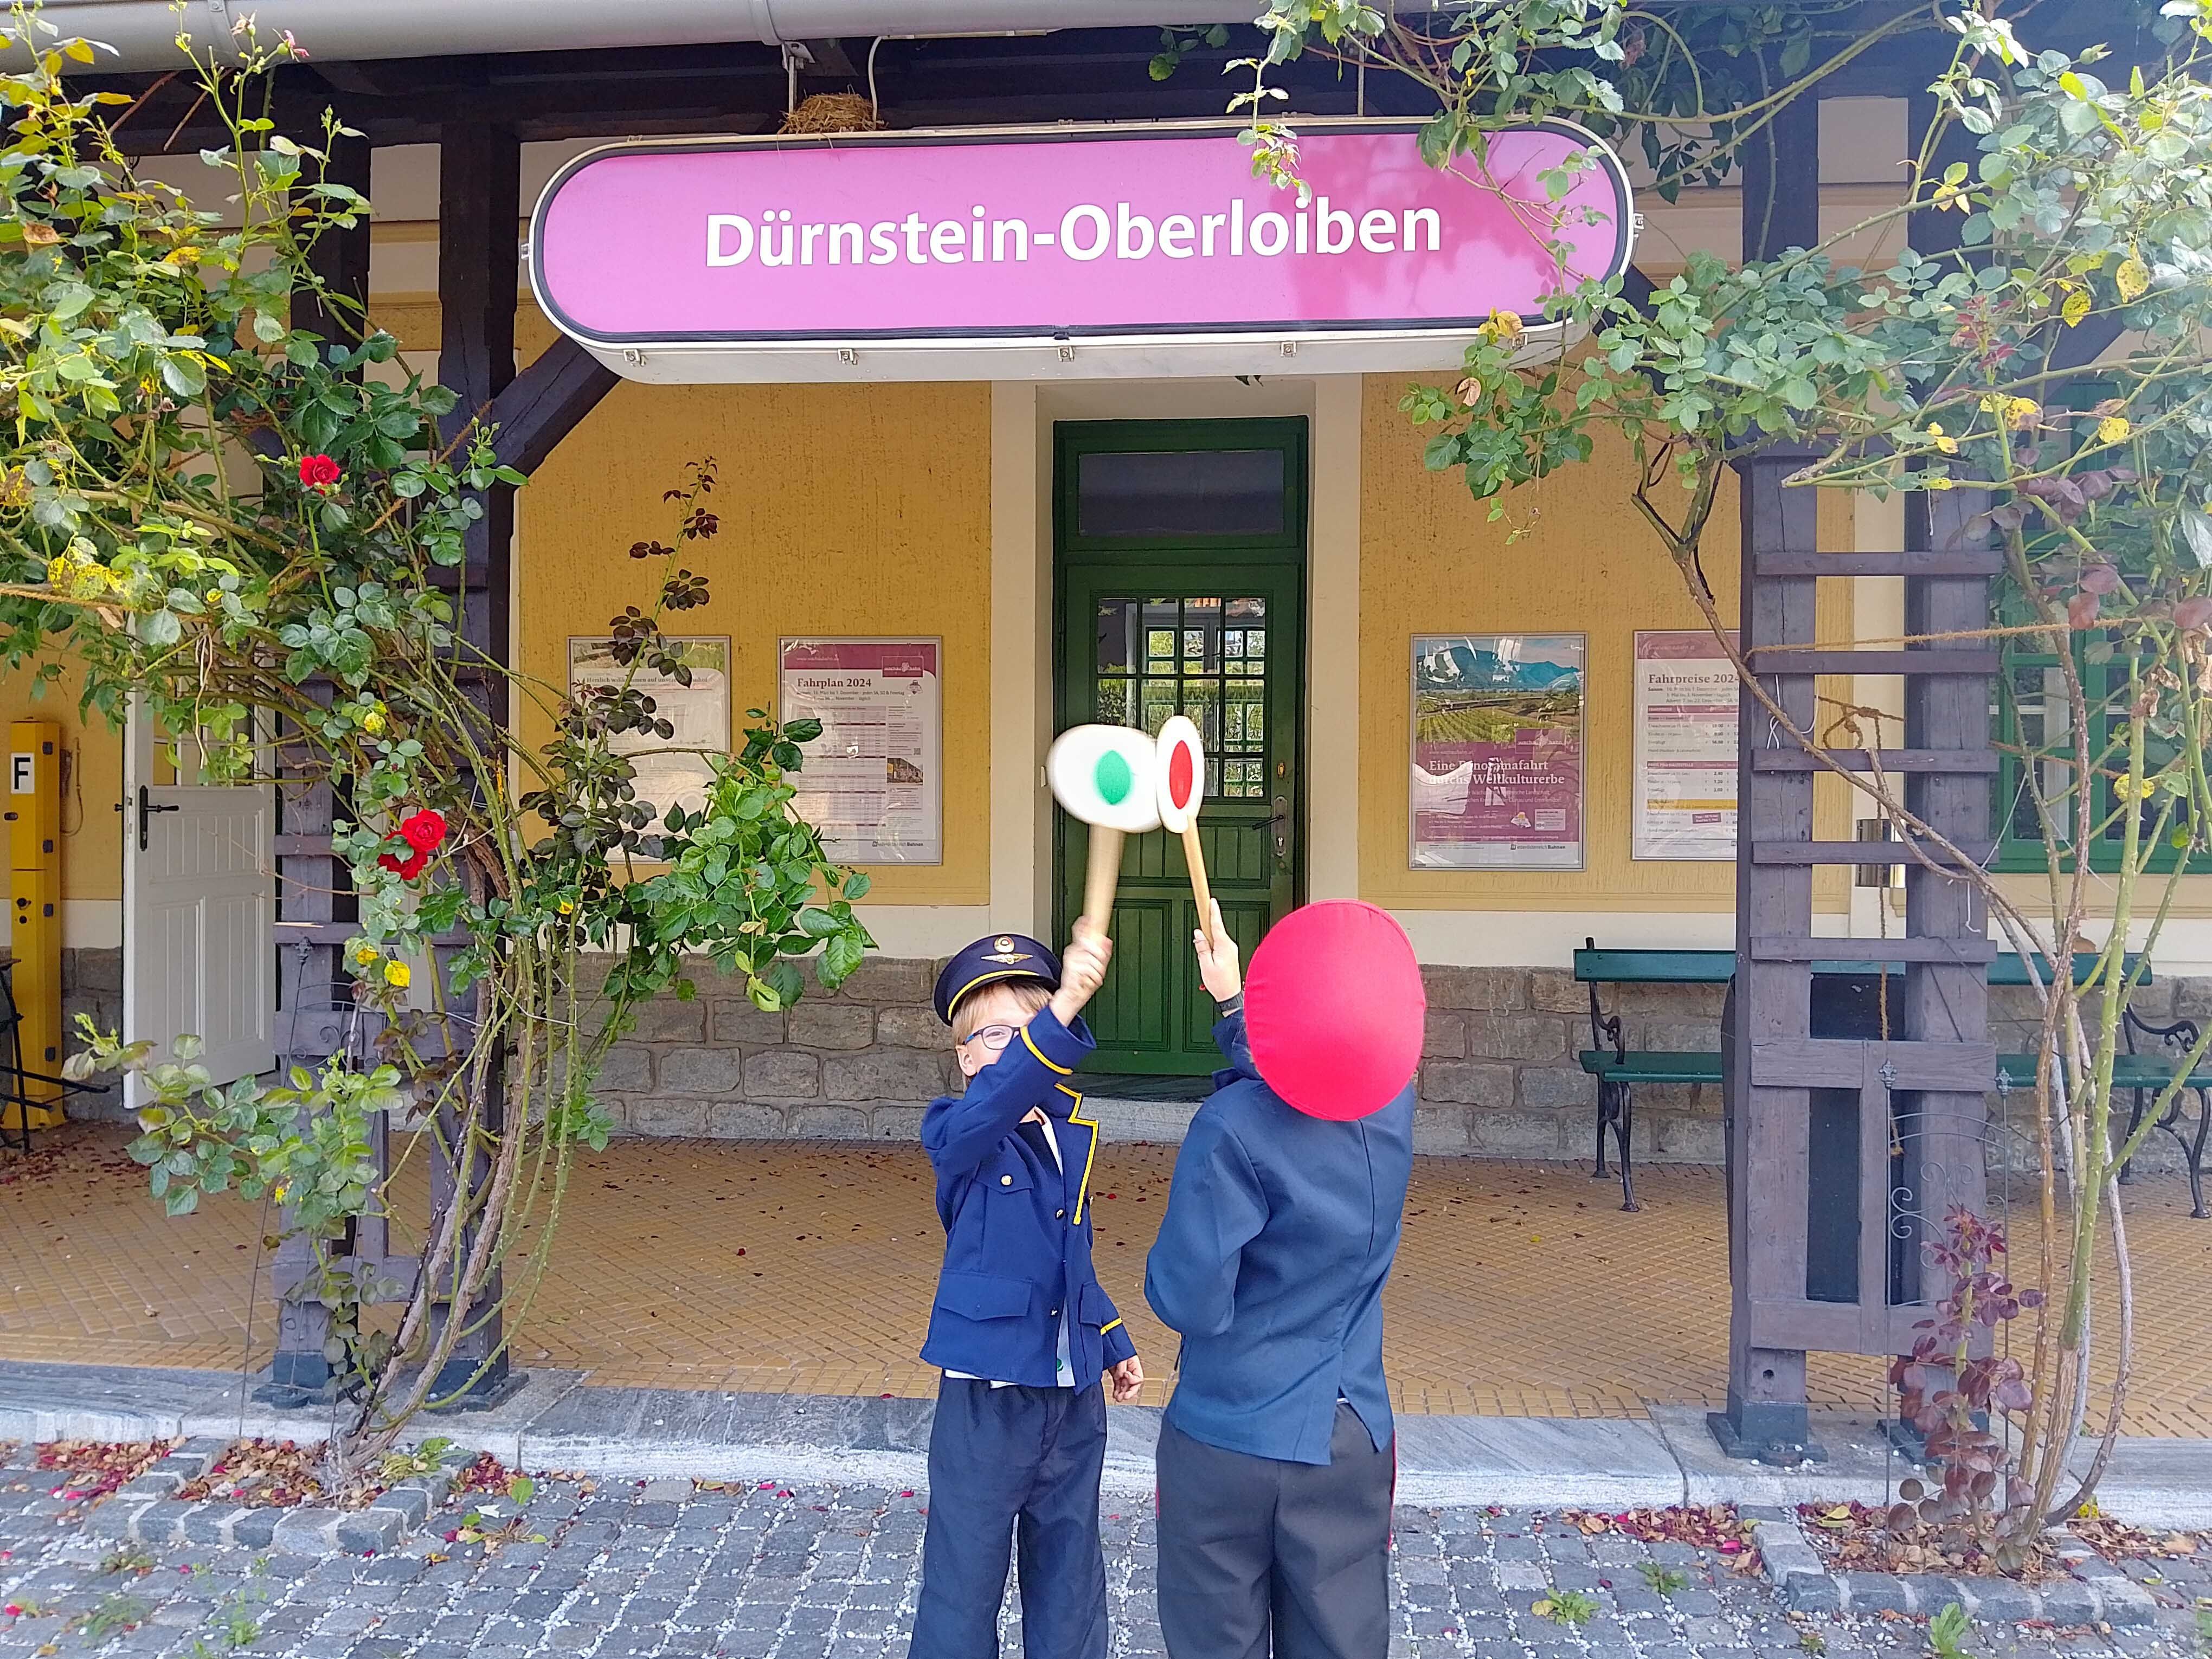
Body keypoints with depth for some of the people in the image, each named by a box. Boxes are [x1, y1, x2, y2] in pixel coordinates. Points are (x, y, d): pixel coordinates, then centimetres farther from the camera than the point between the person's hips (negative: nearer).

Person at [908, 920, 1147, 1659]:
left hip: (1073, 1393, 6)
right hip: (988, 1394, -5)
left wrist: (1111, 1338, 22)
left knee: (1069, 1580, 18)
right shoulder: (957, 1135, -12)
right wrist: (1062, 1010, -51)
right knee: (965, 1579, 7)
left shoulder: (1070, 1138, 7)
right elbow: (998, 1100, -37)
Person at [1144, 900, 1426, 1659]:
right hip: (1352, 1436, 5)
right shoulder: (1393, 1104, -7)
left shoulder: (1233, 1132, -25)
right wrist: (1230, 1000, 22)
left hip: (1228, 1440, -5)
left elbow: (1190, 1300, -20)